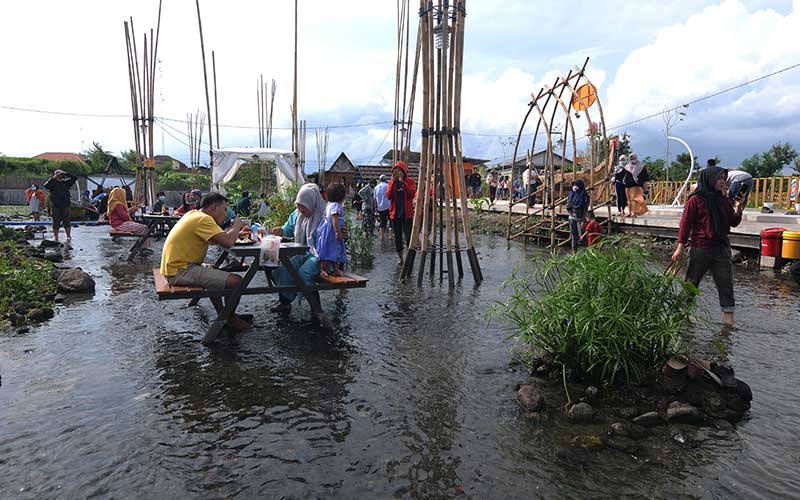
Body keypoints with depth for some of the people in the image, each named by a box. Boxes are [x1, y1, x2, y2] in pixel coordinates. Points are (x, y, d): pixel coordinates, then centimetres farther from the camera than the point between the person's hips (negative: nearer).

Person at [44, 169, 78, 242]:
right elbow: (46, 186, -16)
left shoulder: (65, 182, 9)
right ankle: (55, 236, 8)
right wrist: (53, 178, -16)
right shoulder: (52, 183, 3)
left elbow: (75, 178, 3)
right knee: (56, 222, 2)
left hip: (65, 205, 1)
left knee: (66, 221, 0)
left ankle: (68, 236, 5)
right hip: (55, 206, -1)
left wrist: (66, 174, -4)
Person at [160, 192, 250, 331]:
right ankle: (229, 319, 8)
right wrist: (237, 226, -8)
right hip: (181, 271, -11)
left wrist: (232, 228, 4)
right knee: (236, 281, -14)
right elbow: (227, 242, -26)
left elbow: (215, 239, 17)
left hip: (175, 266, 11)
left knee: (217, 275, 31)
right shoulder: (204, 219, -16)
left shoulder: (193, 214, 14)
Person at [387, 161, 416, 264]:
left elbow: (411, 194, -15)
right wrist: (393, 182, -13)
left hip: (407, 214, -3)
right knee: (397, 237, 8)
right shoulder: (392, 182, 8)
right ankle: (400, 258, 19)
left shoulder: (410, 181, 1)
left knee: (408, 237, -6)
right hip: (395, 213, 3)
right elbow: (388, 196, -5)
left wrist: (402, 182, -18)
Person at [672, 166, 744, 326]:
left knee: (726, 283, 2)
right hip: (700, 248, -4)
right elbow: (685, 223, -7)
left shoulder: (724, 201, 9)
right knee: (691, 282, 7)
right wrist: (680, 247, -10)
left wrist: (737, 212, -5)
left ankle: (729, 318, 6)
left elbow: (733, 223, 15)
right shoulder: (695, 200, -6)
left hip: (721, 248, 5)